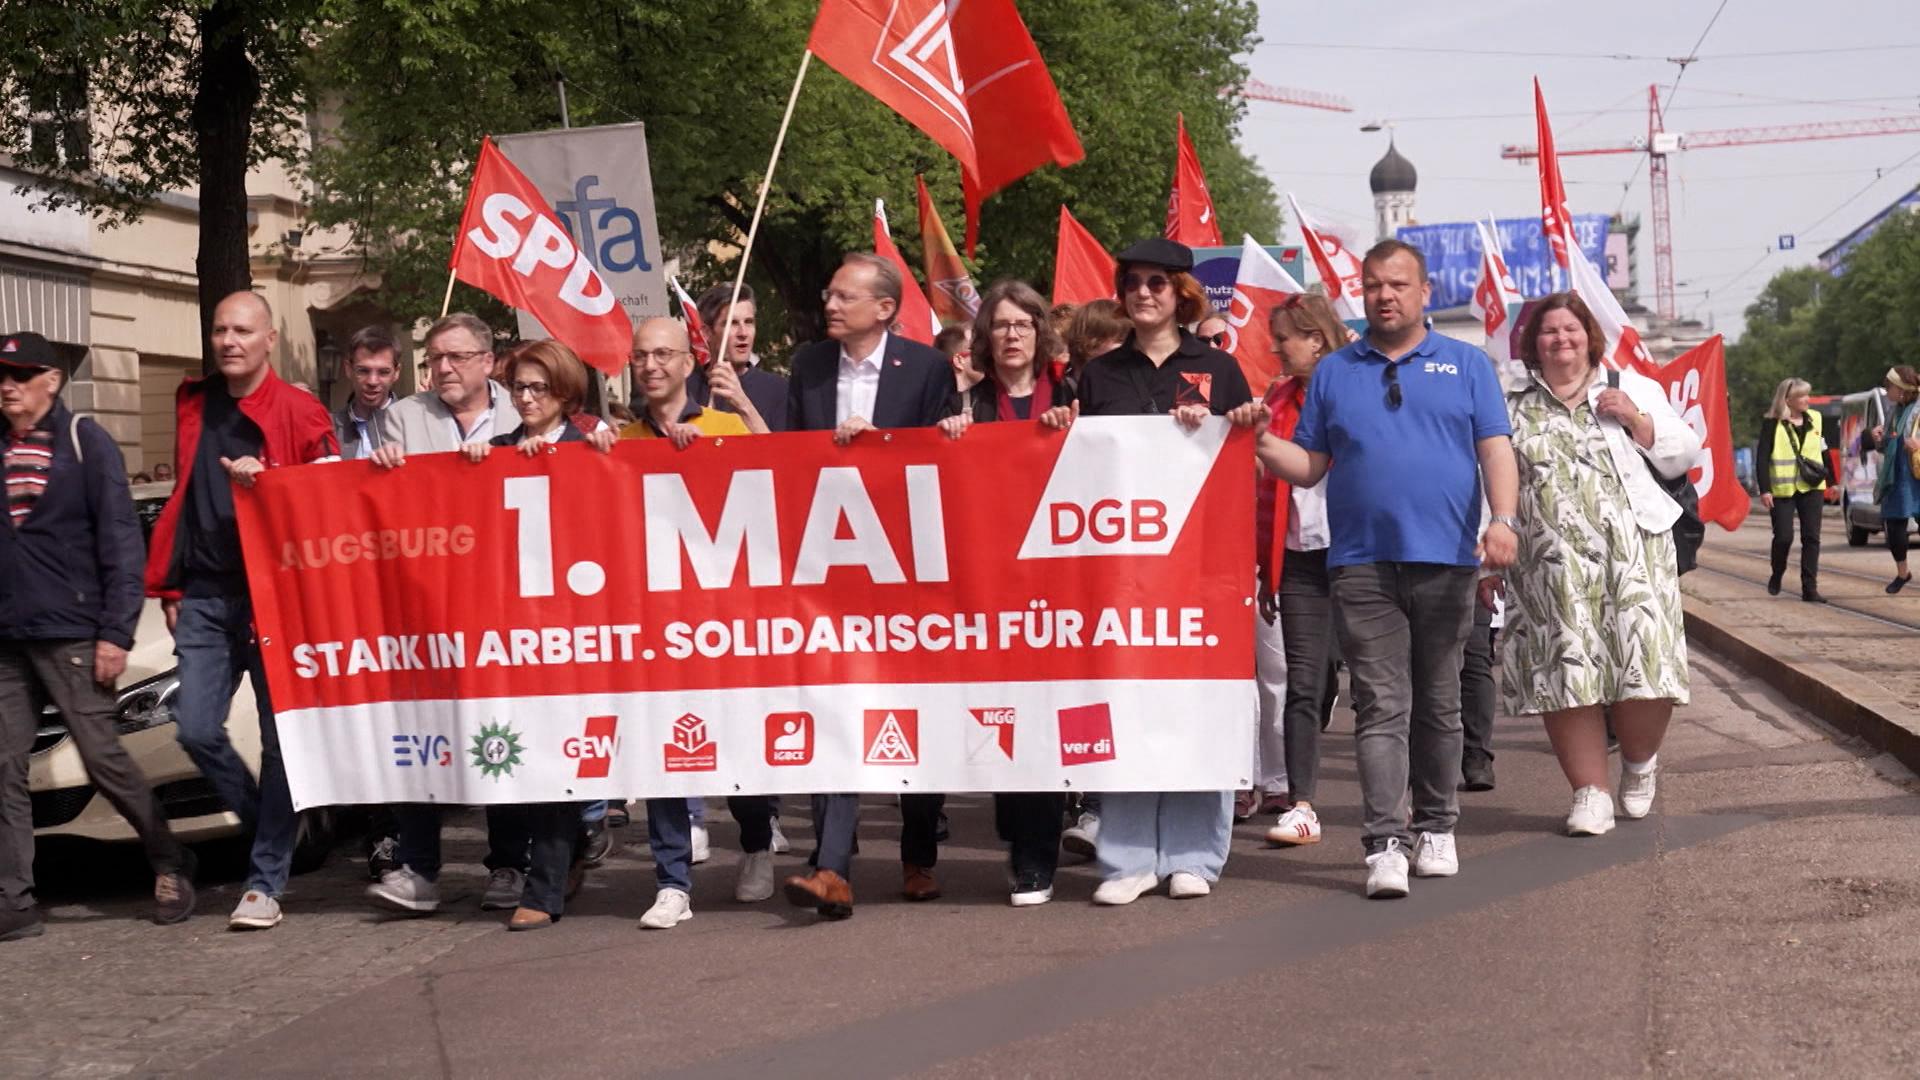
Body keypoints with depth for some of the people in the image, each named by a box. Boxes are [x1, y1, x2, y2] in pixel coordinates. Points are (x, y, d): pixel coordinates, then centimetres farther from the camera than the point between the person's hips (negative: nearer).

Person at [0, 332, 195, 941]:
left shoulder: (84, 443, -1)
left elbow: (121, 542, -5)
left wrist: (115, 632, -12)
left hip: (71, 635, -5)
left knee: (103, 759, -4)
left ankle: (169, 867, 14)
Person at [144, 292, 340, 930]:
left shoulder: (302, 415, -3)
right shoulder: (193, 406, 14)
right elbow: (181, 500, 19)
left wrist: (265, 480, -19)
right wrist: (170, 588, 14)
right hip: (205, 597, 5)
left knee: (280, 738, 0)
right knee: (197, 729, -2)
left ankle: (266, 882, 6)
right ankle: (271, 828, 21)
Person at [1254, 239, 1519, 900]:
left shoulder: (1466, 365, 10)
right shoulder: (1333, 373, 13)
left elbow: (1495, 450, 1)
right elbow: (1310, 466, 11)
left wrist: (1502, 519, -14)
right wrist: (1262, 444, -8)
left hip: (1445, 560, 0)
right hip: (1362, 564, 0)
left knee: (1438, 705, 10)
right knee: (1381, 706, -6)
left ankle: (1435, 828, 23)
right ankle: (1384, 844, -11)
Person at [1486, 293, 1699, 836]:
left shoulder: (1633, 389, 15)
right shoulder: (1514, 410, 16)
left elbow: (1682, 455, 11)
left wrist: (1636, 419, -4)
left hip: (1632, 553, -1)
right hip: (1550, 564, 1)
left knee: (1644, 664, -10)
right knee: (1566, 670, -4)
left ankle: (1639, 764, 16)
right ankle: (1590, 792, 3)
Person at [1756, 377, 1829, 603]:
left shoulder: (1814, 419, 9)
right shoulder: (1773, 423, -6)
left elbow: (1823, 451, 18)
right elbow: (1762, 457, -7)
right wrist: (1764, 490, -13)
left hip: (1811, 488, 4)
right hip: (1782, 489, -4)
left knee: (1811, 537, -1)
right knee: (1783, 537, -7)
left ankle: (1810, 588, 2)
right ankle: (1777, 576, 20)